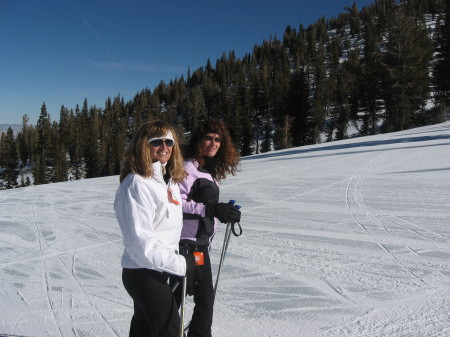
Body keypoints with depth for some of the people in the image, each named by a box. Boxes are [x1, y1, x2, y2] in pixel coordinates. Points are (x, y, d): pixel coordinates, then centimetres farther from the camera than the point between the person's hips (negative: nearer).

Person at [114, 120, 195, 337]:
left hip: (157, 270, 9)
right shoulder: (136, 184, -21)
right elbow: (140, 239, -26)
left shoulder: (170, 181, 7)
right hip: (143, 273, -9)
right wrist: (179, 263, -21)